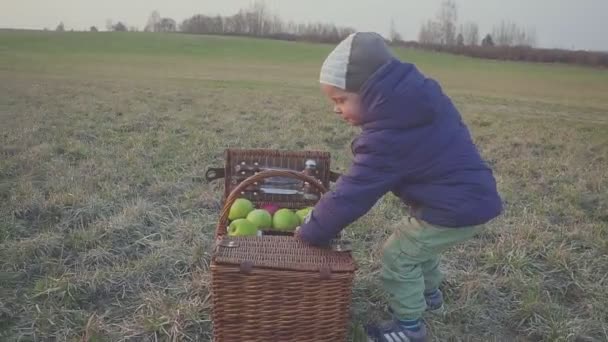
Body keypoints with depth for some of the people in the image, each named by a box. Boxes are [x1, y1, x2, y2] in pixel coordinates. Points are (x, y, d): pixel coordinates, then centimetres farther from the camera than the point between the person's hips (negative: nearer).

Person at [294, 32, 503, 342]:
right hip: (473, 194, 10)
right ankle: (429, 295, 50)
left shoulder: (387, 138, -28)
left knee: (398, 255, 3)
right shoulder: (421, 92, -2)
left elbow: (350, 195, -23)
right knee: (417, 245, 27)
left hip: (456, 208, -10)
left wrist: (308, 234, -11)